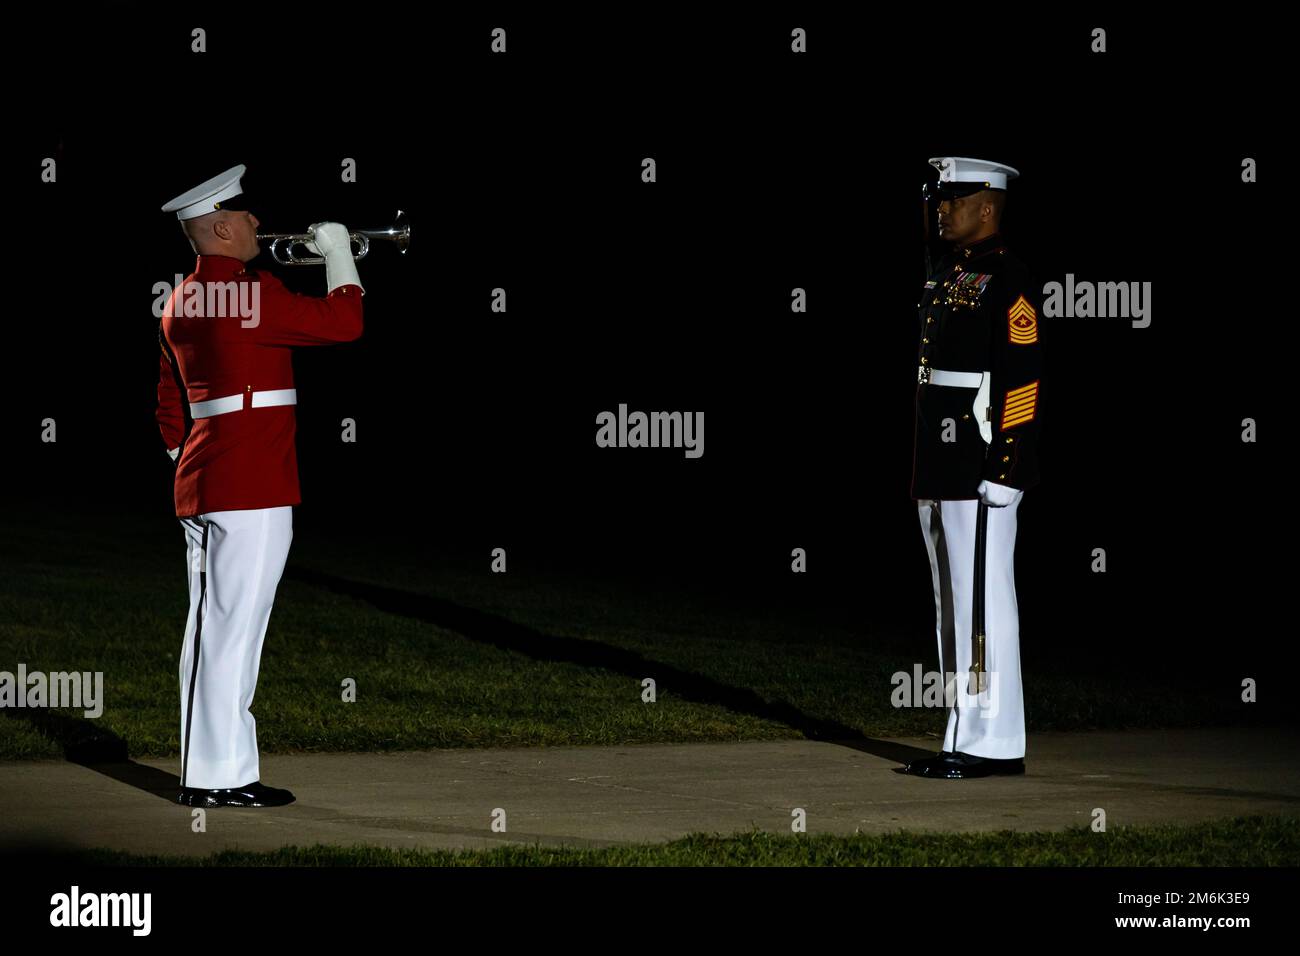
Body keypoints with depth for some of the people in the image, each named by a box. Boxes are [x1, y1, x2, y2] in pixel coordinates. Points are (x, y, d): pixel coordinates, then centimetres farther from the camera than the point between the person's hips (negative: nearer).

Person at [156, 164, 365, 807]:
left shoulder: (181, 302, 15)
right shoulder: (251, 294, -14)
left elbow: (169, 403, 21)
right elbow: (343, 322, -13)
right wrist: (337, 252, 0)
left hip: (204, 483, 10)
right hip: (251, 488, -10)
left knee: (216, 629, 11)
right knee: (230, 627, -8)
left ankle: (215, 766, 15)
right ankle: (215, 776, -8)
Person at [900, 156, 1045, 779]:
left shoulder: (1008, 283, -11)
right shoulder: (945, 279, 17)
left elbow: (1023, 381, -16)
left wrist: (1001, 471, -20)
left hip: (982, 470, -10)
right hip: (939, 471, 10)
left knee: (983, 598, -7)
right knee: (953, 602, 11)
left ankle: (995, 744, -4)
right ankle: (967, 734, 15)